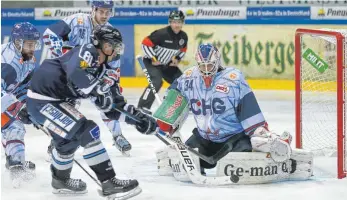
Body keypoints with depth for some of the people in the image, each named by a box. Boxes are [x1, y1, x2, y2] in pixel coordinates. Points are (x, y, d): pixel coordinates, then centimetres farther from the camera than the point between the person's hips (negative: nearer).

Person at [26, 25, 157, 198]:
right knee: (88, 132, -15)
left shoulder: (102, 70, 11)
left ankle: (60, 180, 53)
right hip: (42, 101, -11)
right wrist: (98, 90, -30)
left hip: (56, 101, 11)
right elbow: (75, 73, -36)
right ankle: (109, 183, -12)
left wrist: (138, 118, 1)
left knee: (69, 137, 30)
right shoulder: (87, 51, -14)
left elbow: (113, 107, 11)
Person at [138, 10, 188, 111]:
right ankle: (142, 107, -26)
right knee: (157, 82, -27)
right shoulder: (161, 33, -27)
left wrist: (177, 59, -2)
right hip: (152, 62, -8)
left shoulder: (183, 36, -5)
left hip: (168, 64, 8)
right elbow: (145, 44, -24)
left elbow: (183, 50, 15)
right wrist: (153, 59, -22)